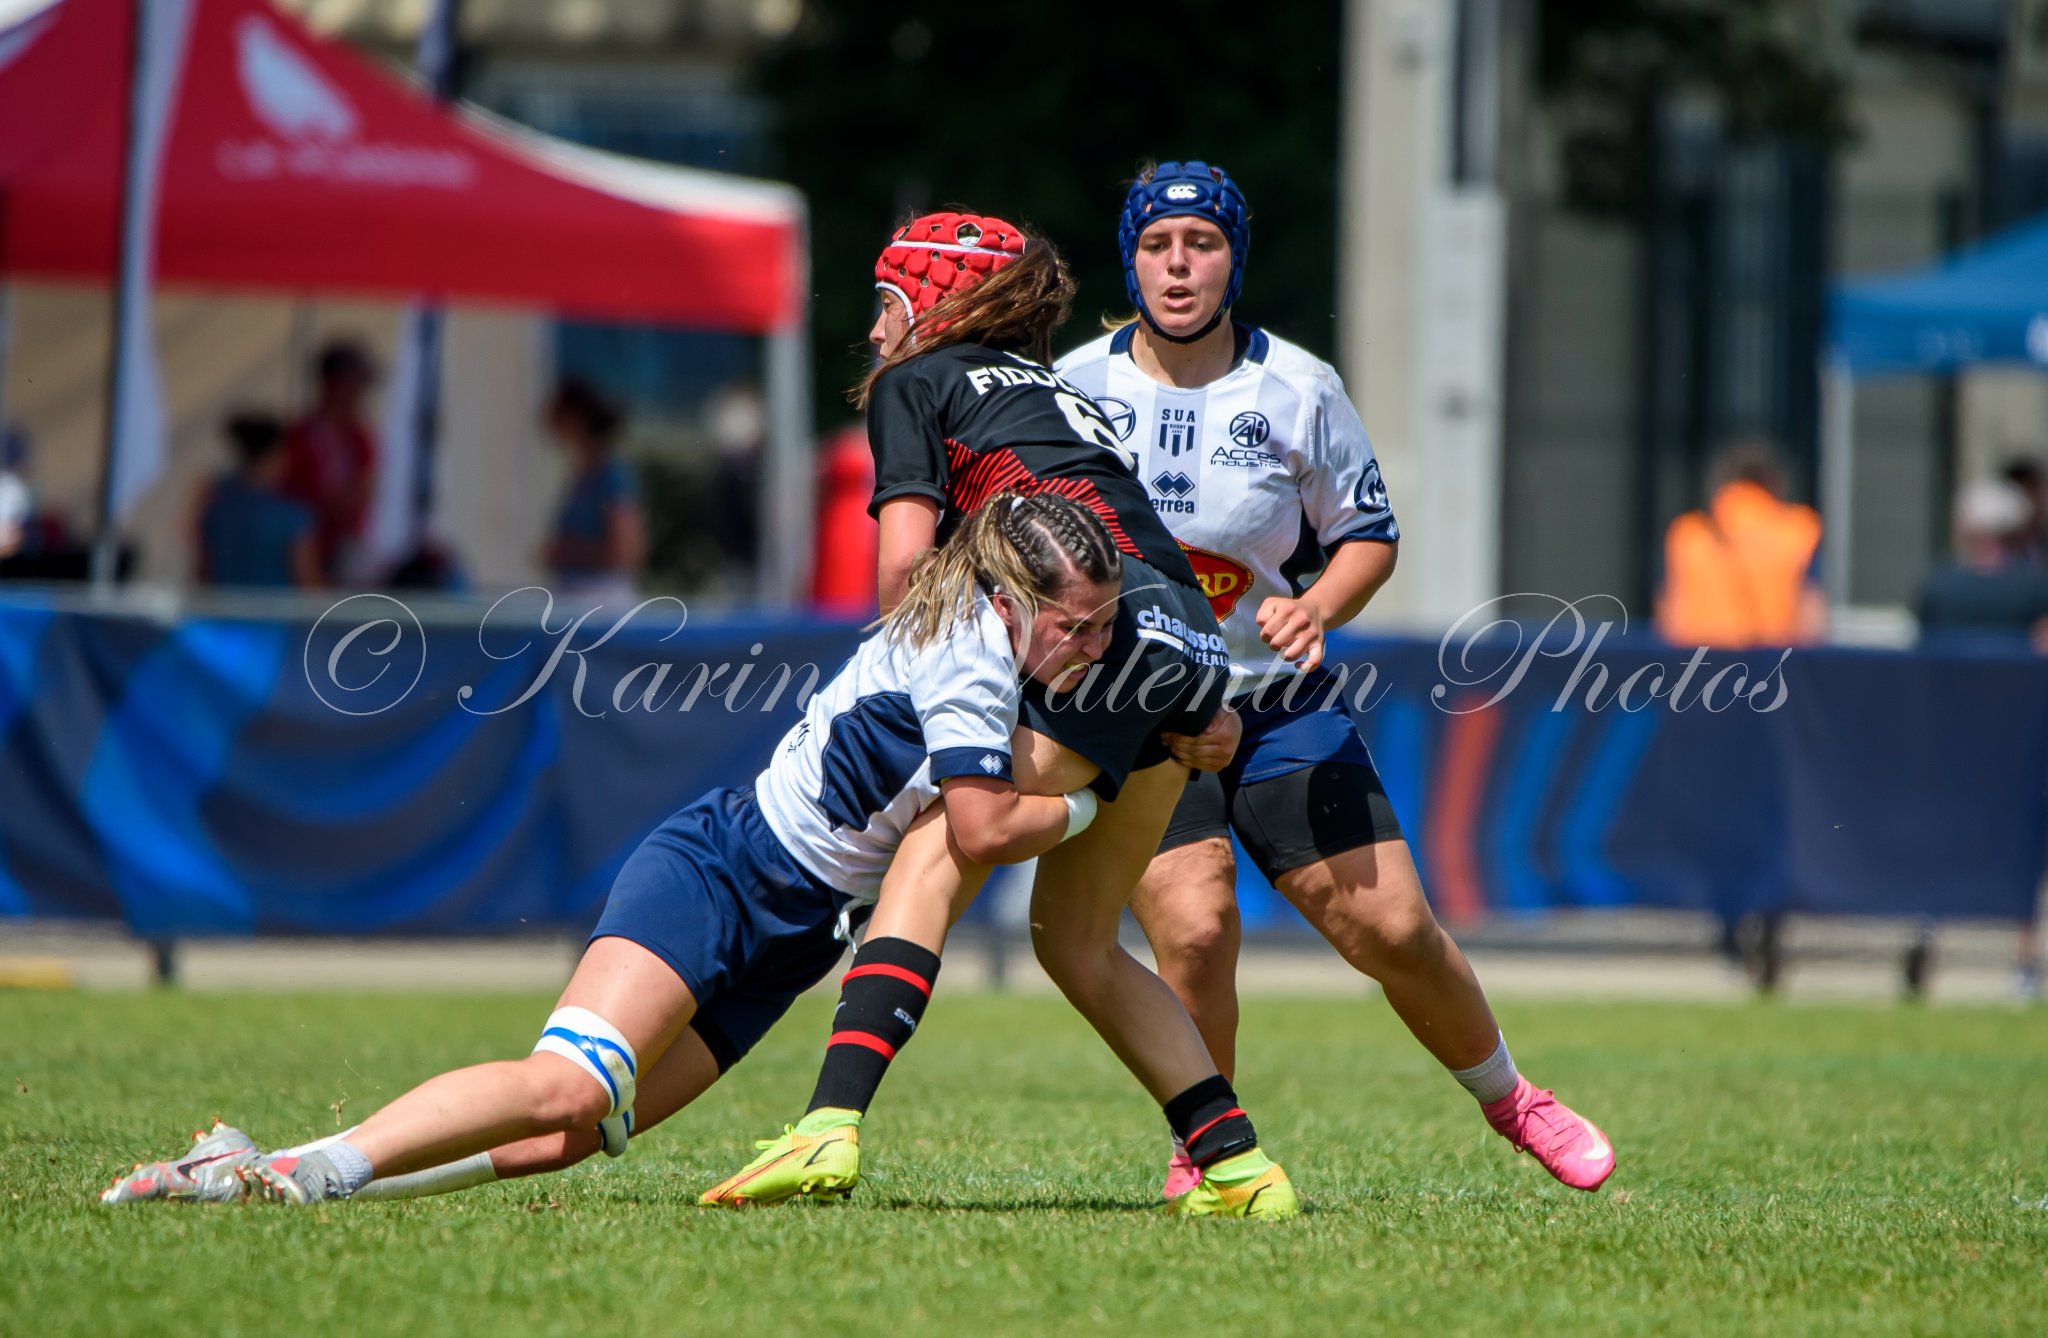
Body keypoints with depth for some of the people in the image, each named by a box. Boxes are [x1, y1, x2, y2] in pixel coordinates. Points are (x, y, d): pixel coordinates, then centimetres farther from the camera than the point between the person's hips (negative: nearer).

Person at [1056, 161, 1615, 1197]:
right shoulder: (1072, 390, -4)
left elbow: (1369, 533, 5)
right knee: (1195, 931, -20)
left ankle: (1507, 1099, 24)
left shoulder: (1299, 391, -5)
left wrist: (1315, 608, -15)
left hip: (1282, 711, 1)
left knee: (1393, 929, -4)